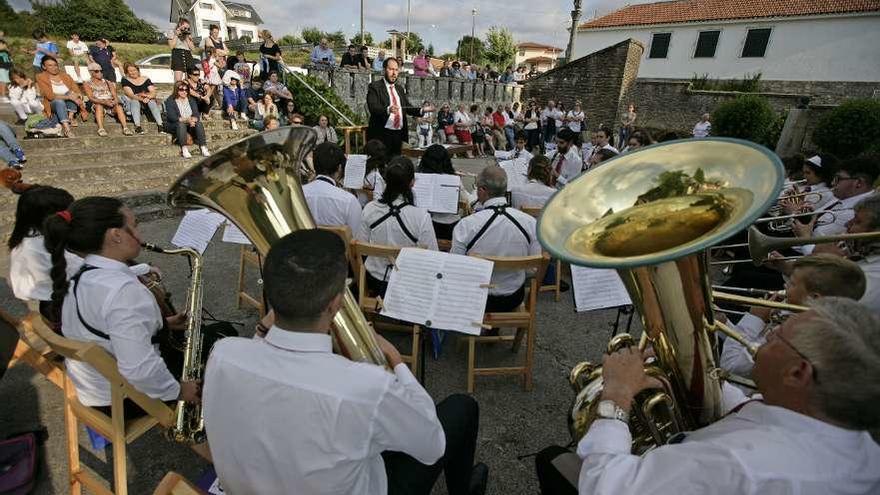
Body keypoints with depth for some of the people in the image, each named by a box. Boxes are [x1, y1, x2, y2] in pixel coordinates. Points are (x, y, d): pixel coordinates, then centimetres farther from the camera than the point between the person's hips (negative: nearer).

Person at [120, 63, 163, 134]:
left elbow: (153, 92, -2)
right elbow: (131, 95, -11)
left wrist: (148, 97, -25)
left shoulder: (146, 79, 11)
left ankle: (160, 125, -44)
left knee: (152, 101, -31)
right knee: (134, 101, -34)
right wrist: (141, 98, -31)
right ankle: (137, 126, -47)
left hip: (147, 101, 1)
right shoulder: (126, 80, 5)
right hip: (132, 102, -1)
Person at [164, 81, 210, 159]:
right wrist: (186, 120, -29)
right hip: (174, 125, -3)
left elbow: (196, 114, 1)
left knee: (199, 123, -27)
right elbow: (171, 117, -15)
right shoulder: (170, 100, -1)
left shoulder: (191, 100, 13)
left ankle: (203, 147, -40)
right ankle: (184, 149, -48)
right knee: (181, 124, -36)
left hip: (190, 124, 3)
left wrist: (193, 119, -24)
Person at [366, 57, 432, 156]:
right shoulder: (375, 86, -2)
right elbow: (373, 107, -17)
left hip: (399, 134, 6)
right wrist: (388, 109, -36)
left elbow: (408, 108, 16)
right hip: (381, 134, -6)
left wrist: (422, 110, -4)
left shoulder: (400, 89, 18)